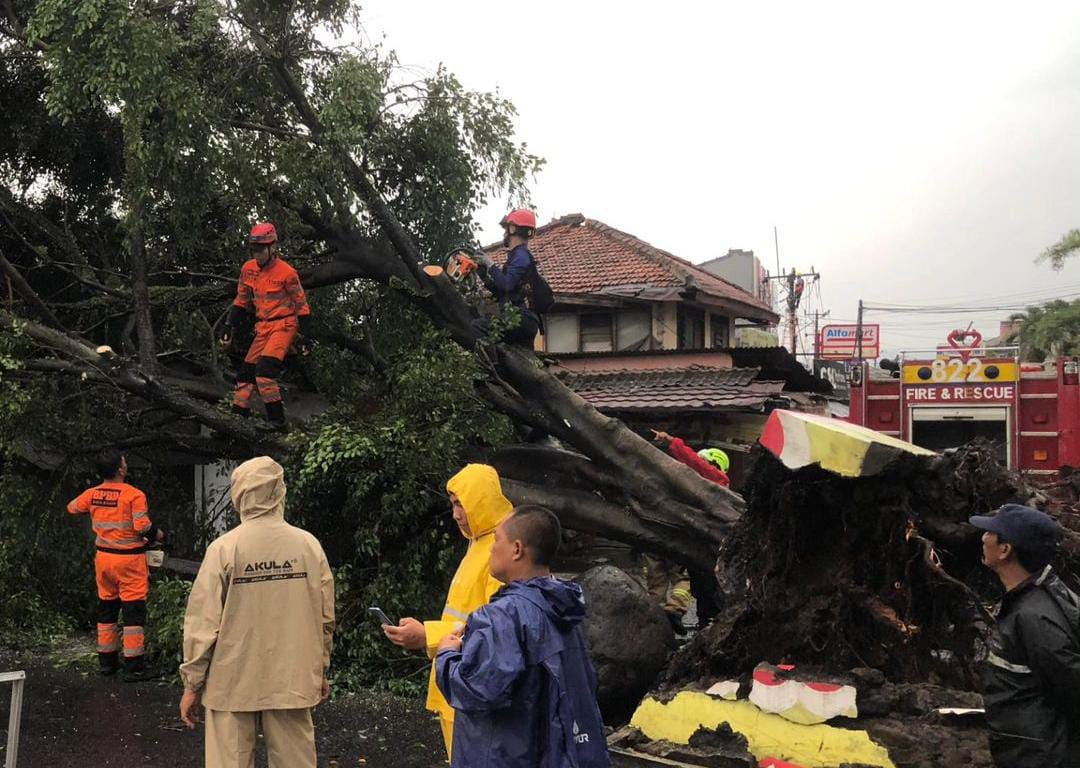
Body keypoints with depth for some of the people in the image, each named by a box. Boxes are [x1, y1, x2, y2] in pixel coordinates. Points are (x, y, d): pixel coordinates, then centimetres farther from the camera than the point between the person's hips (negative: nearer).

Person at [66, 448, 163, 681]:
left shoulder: (92, 494, 1)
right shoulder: (134, 495, -17)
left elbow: (72, 507, 19)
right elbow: (142, 527, -22)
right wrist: (159, 535, -4)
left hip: (103, 557, 6)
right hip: (129, 558, -6)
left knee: (106, 608, 17)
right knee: (133, 611, -2)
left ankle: (106, 661, 25)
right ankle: (134, 666, -3)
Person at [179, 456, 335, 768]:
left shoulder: (224, 548, -10)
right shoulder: (308, 545, -2)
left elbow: (203, 623, -9)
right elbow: (325, 618, 4)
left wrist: (192, 684, 1)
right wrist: (321, 671, 17)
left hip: (234, 683, -2)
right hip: (293, 681, 3)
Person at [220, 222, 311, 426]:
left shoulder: (286, 273, -13)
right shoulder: (248, 269, 4)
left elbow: (302, 305, -6)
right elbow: (241, 300, 16)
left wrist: (304, 336, -8)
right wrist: (230, 325, 8)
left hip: (284, 326, -7)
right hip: (263, 327, 7)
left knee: (265, 370, -21)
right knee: (246, 372, 3)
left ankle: (277, 419, -15)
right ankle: (238, 414, 9)